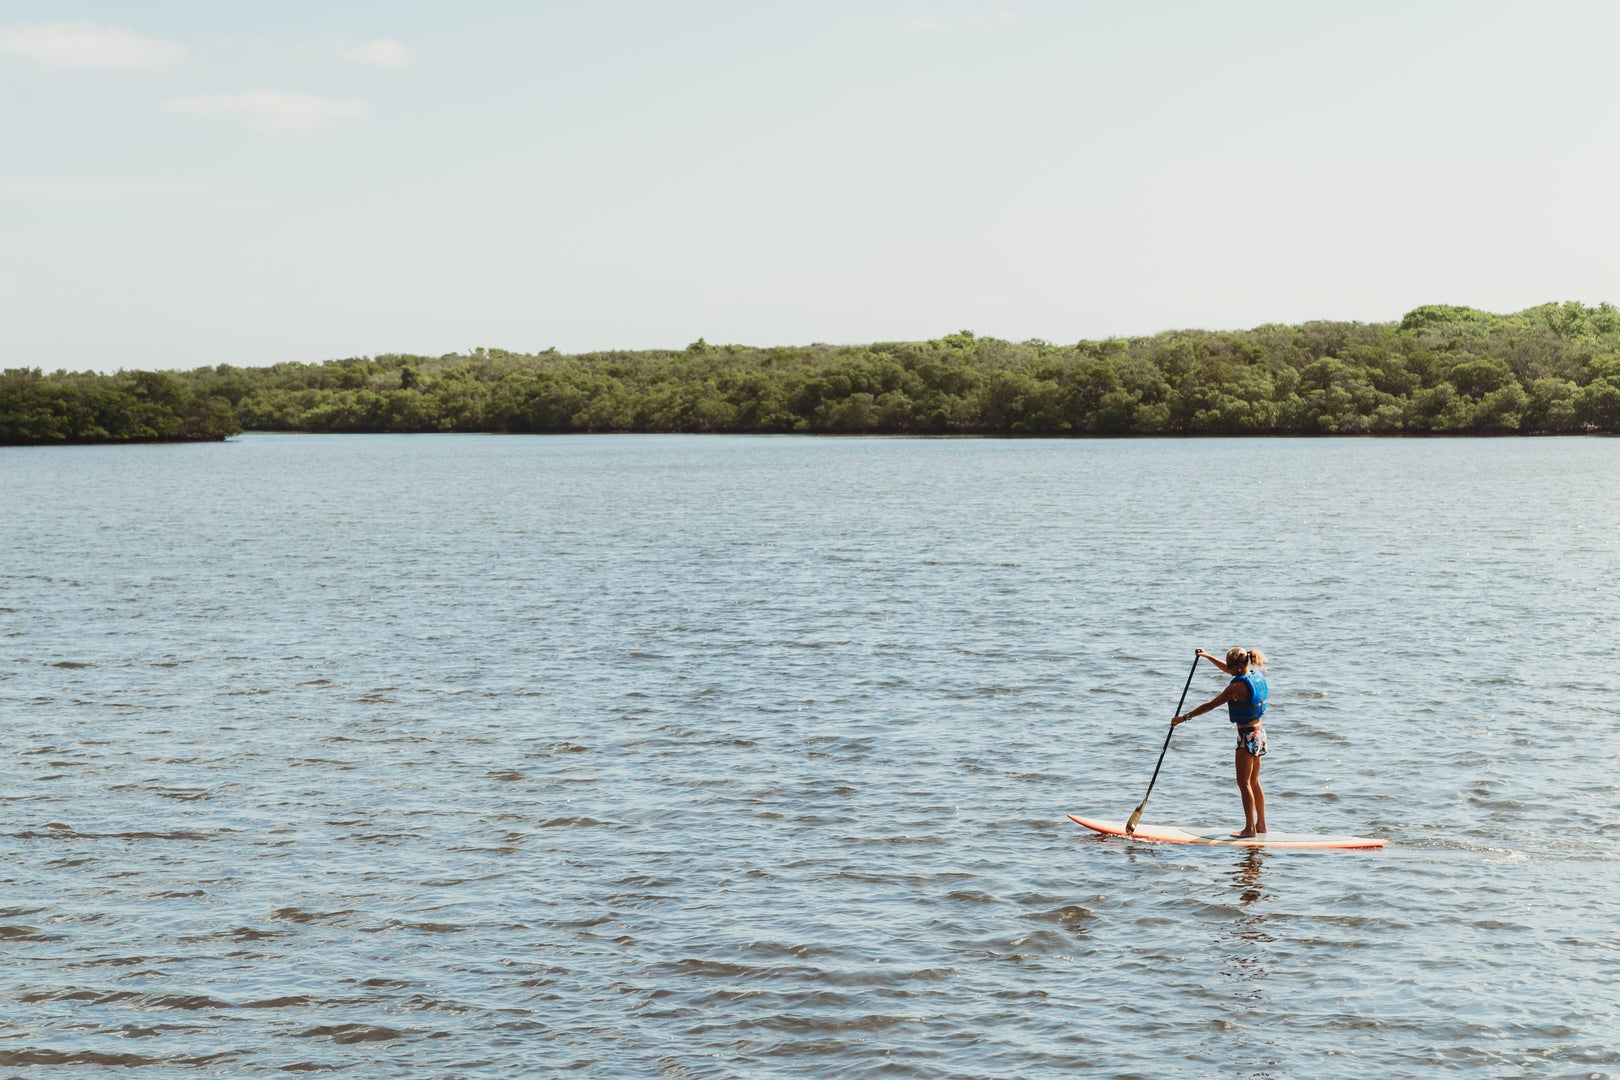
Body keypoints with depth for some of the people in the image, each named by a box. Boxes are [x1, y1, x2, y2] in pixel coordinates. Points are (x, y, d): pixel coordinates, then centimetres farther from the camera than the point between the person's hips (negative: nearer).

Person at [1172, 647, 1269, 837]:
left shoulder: (1238, 686, -22)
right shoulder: (1256, 674, 3)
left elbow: (1211, 705, -20)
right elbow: (1228, 670, 22)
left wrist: (1185, 717, -15)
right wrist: (1207, 656, 22)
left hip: (1247, 736, -9)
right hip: (1259, 732, 9)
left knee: (1243, 783, -3)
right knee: (1254, 782, 16)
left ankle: (1250, 827, -1)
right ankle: (1261, 825, 22)